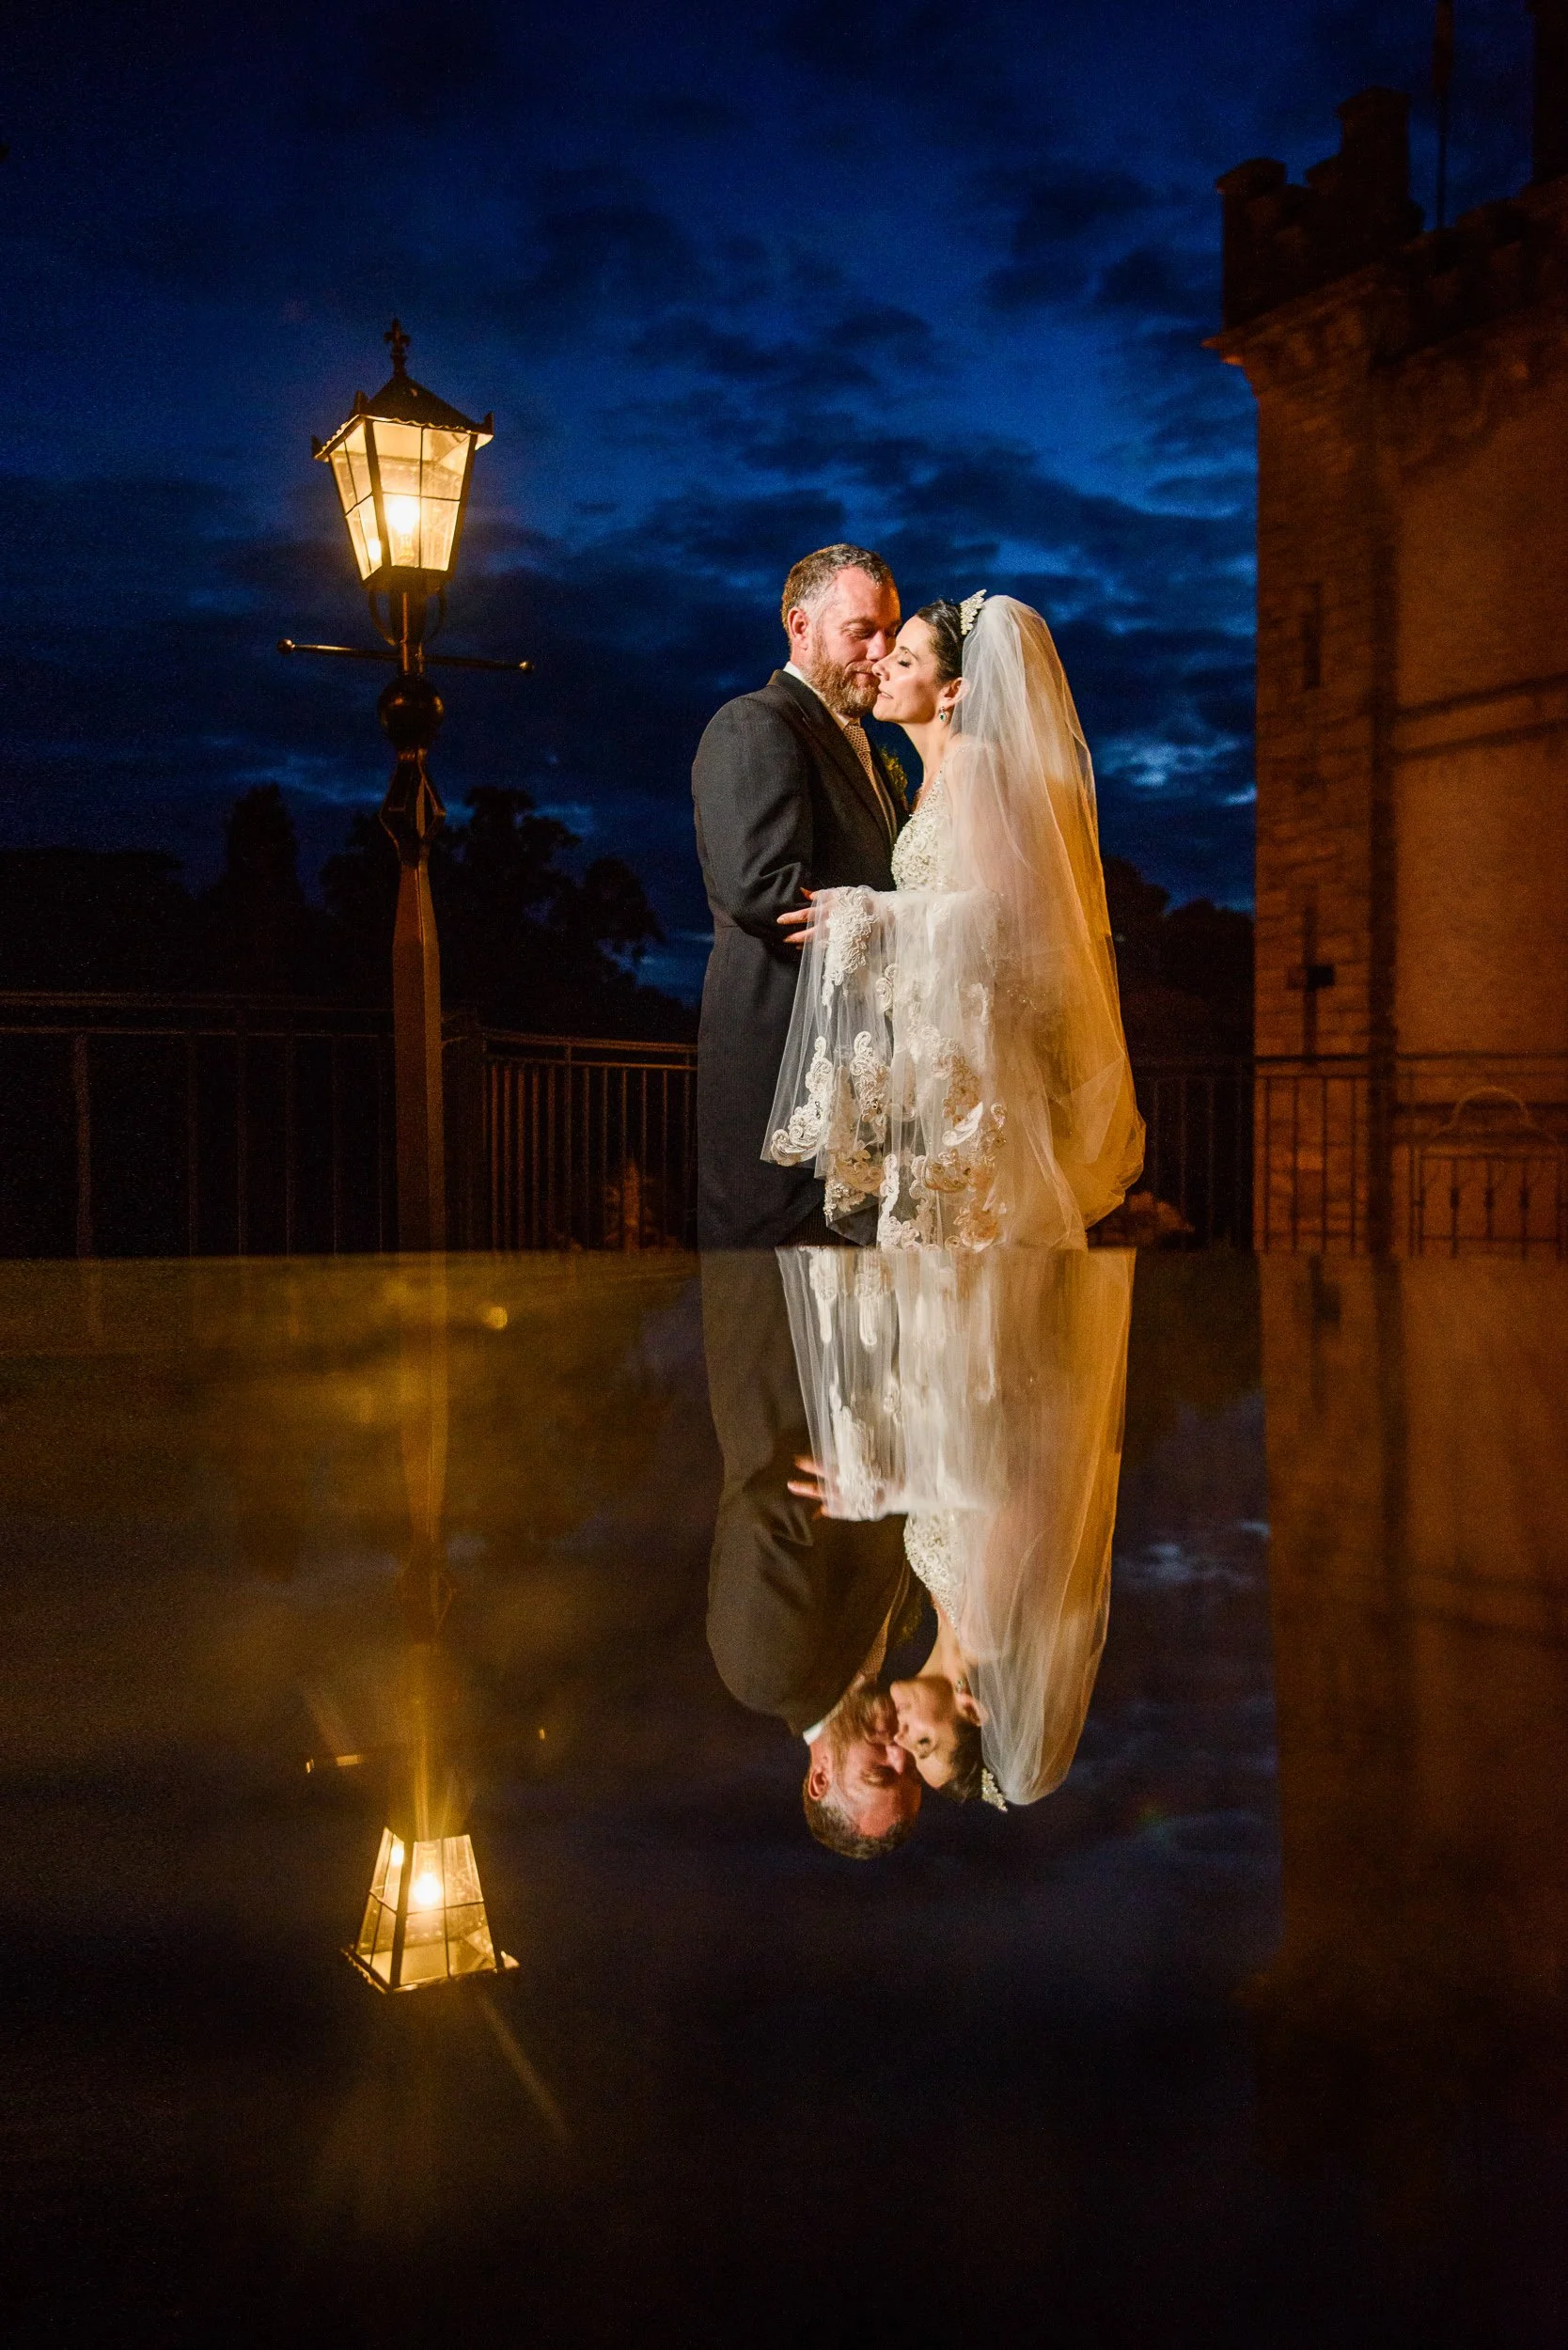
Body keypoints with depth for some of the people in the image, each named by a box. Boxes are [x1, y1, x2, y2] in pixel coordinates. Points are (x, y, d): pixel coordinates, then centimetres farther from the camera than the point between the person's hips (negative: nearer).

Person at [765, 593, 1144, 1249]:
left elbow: (1003, 899, -18)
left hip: (969, 1040, -9)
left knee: (961, 1227, -7)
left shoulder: (974, 762, -9)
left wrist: (872, 914, -15)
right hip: (933, 1033, 9)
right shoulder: (938, 775, 19)